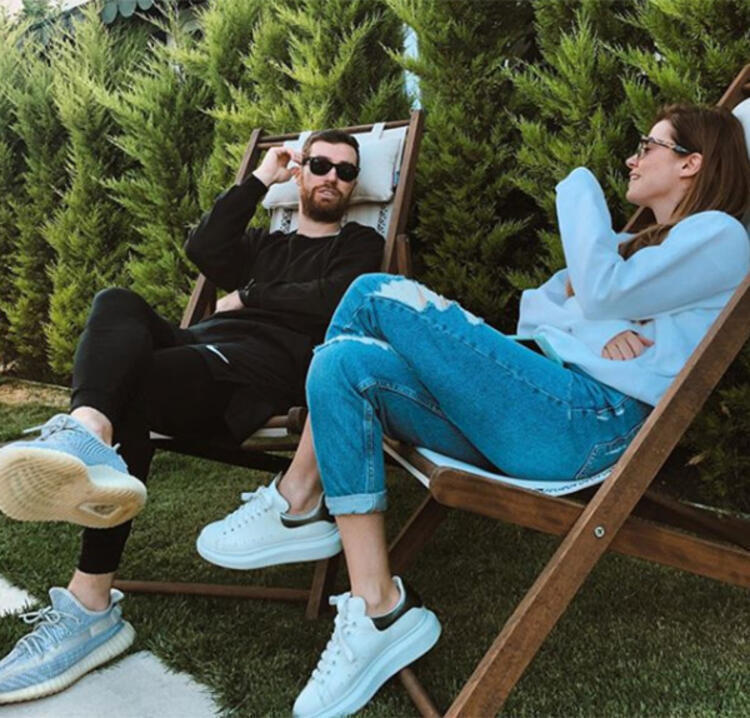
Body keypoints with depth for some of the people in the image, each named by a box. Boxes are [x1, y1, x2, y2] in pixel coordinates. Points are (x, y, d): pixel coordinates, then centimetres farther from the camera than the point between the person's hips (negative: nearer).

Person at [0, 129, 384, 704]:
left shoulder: (360, 245, 23)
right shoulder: (264, 242, 37)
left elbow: (331, 302, -1)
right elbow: (205, 251, 13)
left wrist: (248, 298, 7)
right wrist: (259, 180, 20)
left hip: (261, 365, -5)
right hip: (203, 345, 6)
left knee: (130, 385, -32)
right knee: (118, 304, -26)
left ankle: (91, 608, -42)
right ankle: (86, 436, -58)